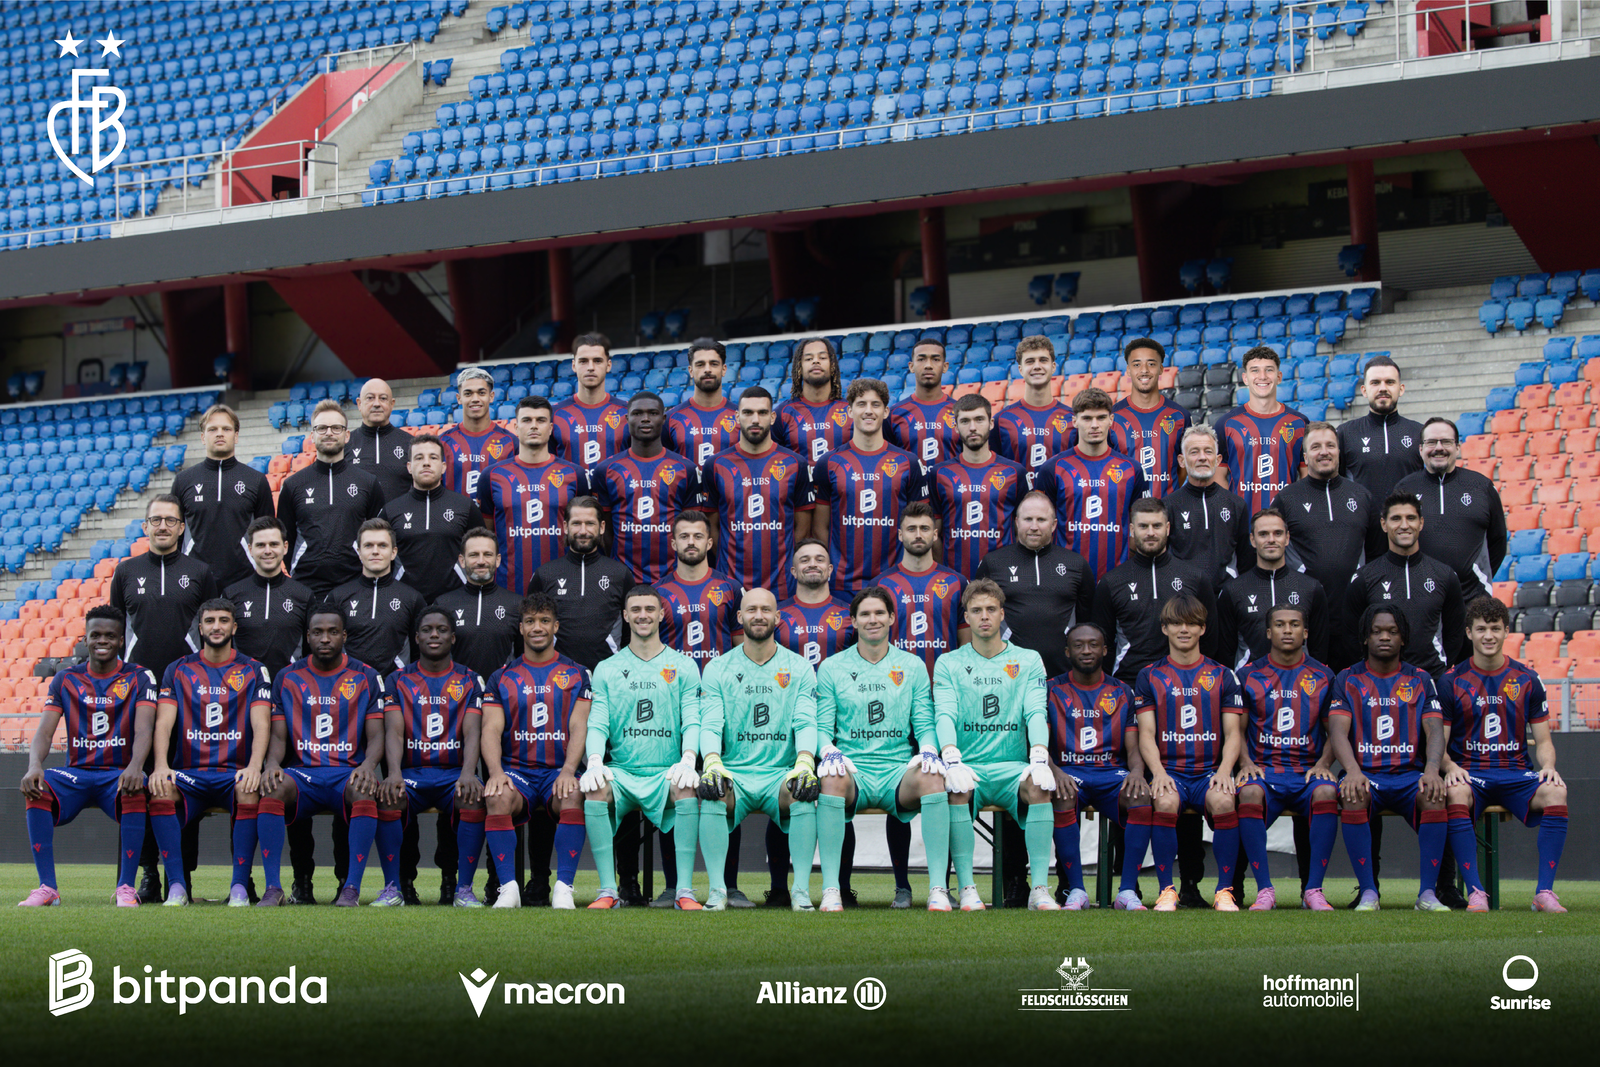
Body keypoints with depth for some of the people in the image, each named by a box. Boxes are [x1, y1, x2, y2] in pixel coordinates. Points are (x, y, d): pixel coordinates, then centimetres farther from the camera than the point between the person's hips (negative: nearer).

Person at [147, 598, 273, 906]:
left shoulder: (254, 671, 10)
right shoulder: (179, 670, 13)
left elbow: (261, 725, -2)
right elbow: (163, 723, 2)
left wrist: (254, 766, -22)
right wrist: (161, 765, -18)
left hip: (236, 771, -1)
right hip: (189, 773, 1)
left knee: (250, 791, -36)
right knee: (161, 790, -32)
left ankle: (240, 887, -30)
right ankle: (177, 885, -29)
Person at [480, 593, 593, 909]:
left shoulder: (576, 675, 12)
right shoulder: (502, 678, 14)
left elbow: (579, 727, 2)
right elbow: (491, 730, 4)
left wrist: (568, 771, -17)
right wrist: (496, 772, -17)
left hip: (559, 770, -1)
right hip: (515, 770, 1)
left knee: (573, 797, -35)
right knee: (498, 797, -34)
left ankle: (564, 888, -29)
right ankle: (508, 888, -28)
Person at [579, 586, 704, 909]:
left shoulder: (684, 667, 11)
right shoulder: (607, 670, 14)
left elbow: (692, 722, 2)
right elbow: (597, 725, 5)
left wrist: (688, 760, -19)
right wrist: (595, 762, -16)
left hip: (667, 773, -1)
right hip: (620, 771, 1)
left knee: (688, 789, -34)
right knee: (595, 789, -31)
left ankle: (684, 890, -29)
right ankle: (608, 890, -26)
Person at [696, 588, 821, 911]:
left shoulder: (799, 668, 10)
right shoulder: (717, 669, 10)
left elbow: (806, 723, -2)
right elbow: (710, 724, -2)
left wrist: (804, 763, -23)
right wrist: (712, 762, -23)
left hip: (782, 773, 0)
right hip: (733, 773, 0)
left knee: (804, 793, -32)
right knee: (711, 793, -32)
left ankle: (801, 889, -24)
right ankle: (717, 889, -24)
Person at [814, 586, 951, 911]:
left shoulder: (912, 666, 15)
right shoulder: (832, 668, 12)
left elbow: (925, 723, 11)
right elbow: (822, 726, 7)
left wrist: (927, 750, -12)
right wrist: (829, 751, -15)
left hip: (898, 772, 1)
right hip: (853, 770, -1)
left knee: (931, 775, -33)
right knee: (832, 777, -37)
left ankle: (938, 889, -32)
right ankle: (830, 889, -33)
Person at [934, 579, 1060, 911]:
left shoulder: (1028, 660, 13)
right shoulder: (949, 663, 11)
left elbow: (1035, 713, -1)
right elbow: (944, 715, -4)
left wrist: (1039, 757, -22)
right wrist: (952, 759, -25)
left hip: (1012, 766, 1)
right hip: (967, 766, 0)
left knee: (1039, 785, -32)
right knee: (956, 788, -34)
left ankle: (1040, 889, -30)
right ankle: (967, 889, -29)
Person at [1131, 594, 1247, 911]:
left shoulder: (1222, 676, 14)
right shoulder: (1150, 676, 13)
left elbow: (1232, 733, 8)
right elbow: (1146, 733, 5)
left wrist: (1224, 770, -12)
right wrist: (1158, 771, -14)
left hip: (1210, 770, 0)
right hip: (1169, 770, 0)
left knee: (1223, 800, -34)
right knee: (1165, 801, -35)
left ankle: (1225, 891, -22)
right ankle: (1166, 890, -22)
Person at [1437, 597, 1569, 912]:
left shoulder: (1527, 680, 10)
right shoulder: (1451, 681, 5)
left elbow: (1543, 740, 12)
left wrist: (1548, 766, -11)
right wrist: (1451, 767, -18)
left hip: (1516, 771, 1)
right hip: (1469, 772, -1)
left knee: (1555, 792, -31)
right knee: (1455, 793, -37)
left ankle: (1544, 892, -26)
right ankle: (1475, 893, -34)